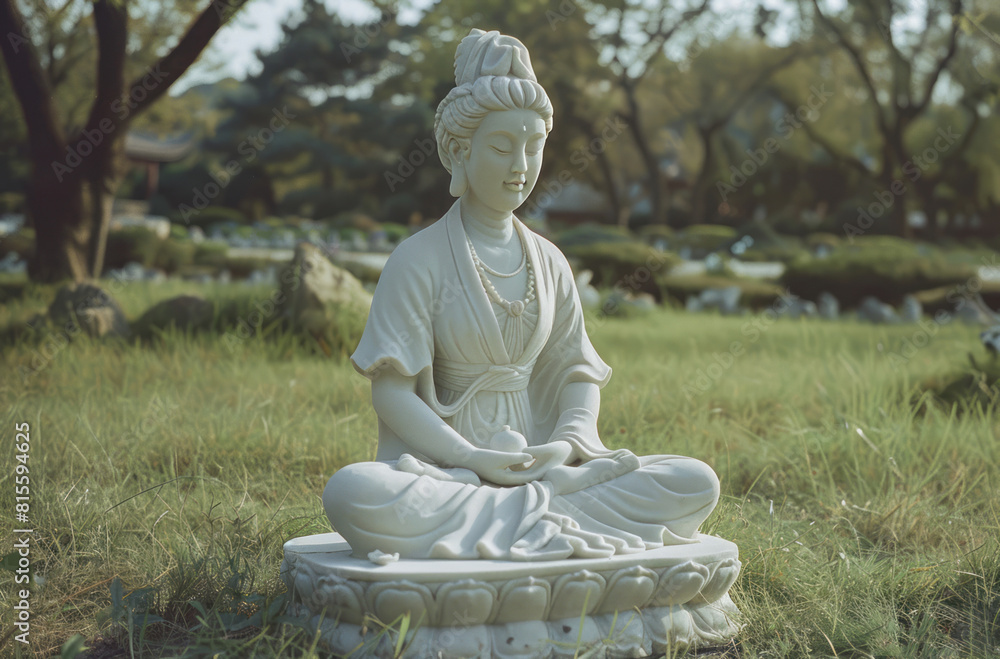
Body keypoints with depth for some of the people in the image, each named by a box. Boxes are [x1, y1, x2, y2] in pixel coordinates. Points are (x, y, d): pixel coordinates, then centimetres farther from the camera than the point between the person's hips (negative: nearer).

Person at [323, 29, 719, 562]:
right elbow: (391, 390, -9)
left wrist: (564, 445, -10)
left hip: (534, 457, 4)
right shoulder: (419, 259, -3)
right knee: (351, 494, -38)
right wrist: (471, 458, -22)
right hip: (443, 466, -4)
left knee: (697, 483, -15)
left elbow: (579, 374, 12)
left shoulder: (549, 262, 12)